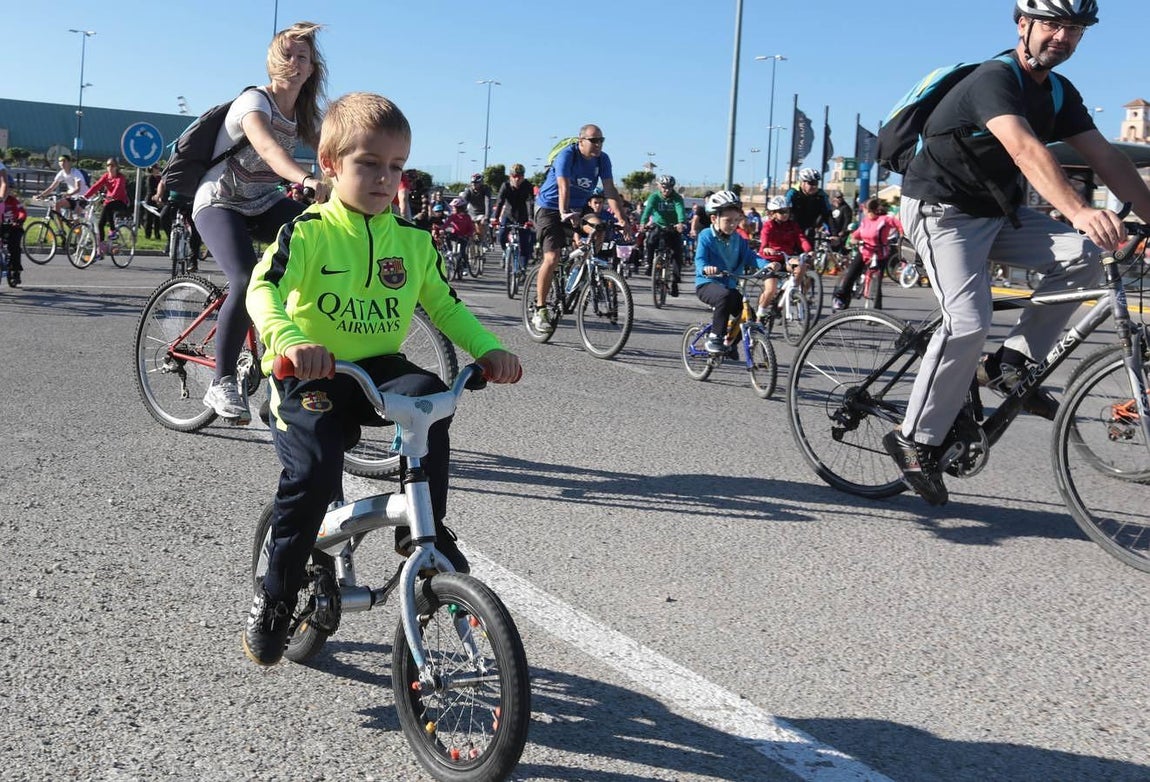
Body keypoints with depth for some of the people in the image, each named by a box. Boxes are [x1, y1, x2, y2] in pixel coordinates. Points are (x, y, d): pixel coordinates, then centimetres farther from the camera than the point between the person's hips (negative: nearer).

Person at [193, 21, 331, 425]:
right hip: (221, 202, -7)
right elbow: (268, 148, -39)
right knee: (247, 283, -31)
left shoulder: (302, 114, 6)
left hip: (266, 203, 7)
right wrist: (307, 181, -58)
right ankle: (222, 384, -17)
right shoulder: (255, 101, -18)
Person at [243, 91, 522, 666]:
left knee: (428, 395, -30)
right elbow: (263, 289, -22)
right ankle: (274, 598, -1)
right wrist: (288, 339, -44)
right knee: (313, 475, -25)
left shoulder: (412, 241, 7)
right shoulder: (307, 232, -7)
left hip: (379, 367, 4)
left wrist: (488, 349, -7)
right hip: (310, 376, -3)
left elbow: (445, 306, 12)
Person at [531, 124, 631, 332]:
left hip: (577, 208, 6)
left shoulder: (602, 159, -6)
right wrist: (564, 213, -50)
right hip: (549, 208, -6)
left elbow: (610, 190, -11)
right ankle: (539, 311, -10)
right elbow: (563, 187, -34)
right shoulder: (567, 155, -21)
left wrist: (622, 219, -22)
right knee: (552, 258, -18)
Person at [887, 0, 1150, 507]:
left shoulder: (1060, 94, 6)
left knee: (1081, 255, -15)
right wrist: (1080, 212, -52)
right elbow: (1025, 149, -38)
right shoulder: (993, 79, -20)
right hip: (943, 212, -8)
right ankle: (916, 440, -11)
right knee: (968, 323, -24)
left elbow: (1106, 158, 1)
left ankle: (1011, 363, -3)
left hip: (998, 213, 8)